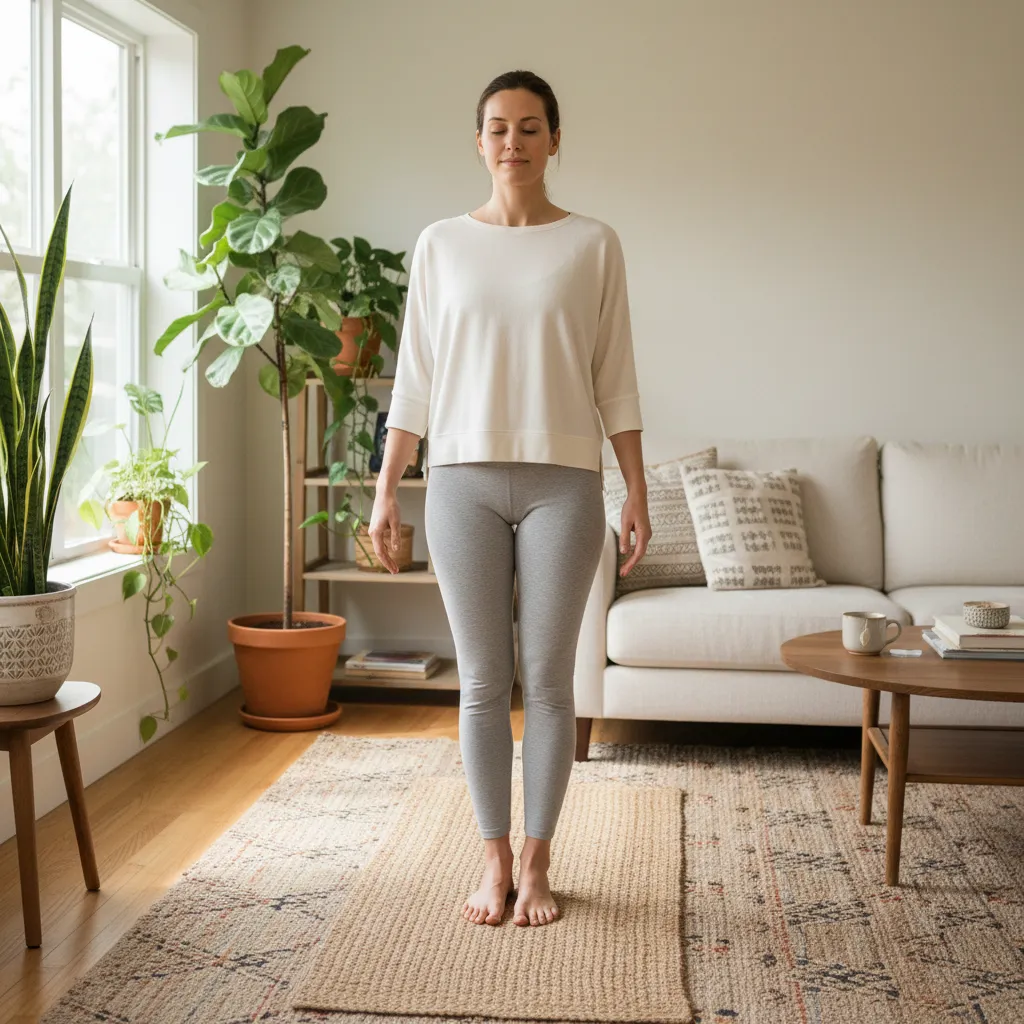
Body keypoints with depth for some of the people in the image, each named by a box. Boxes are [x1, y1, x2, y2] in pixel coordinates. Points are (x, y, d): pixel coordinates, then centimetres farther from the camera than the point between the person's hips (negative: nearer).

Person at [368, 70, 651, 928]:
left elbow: (616, 380, 3)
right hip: (464, 481, 1)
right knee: (483, 682, 5)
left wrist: (637, 492, -1)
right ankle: (495, 860, 20)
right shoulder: (441, 244, 6)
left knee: (548, 681, 4)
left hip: (563, 483, -1)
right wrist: (386, 490, 3)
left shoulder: (593, 244, 4)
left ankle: (537, 864, 18)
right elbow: (415, 379, 7)